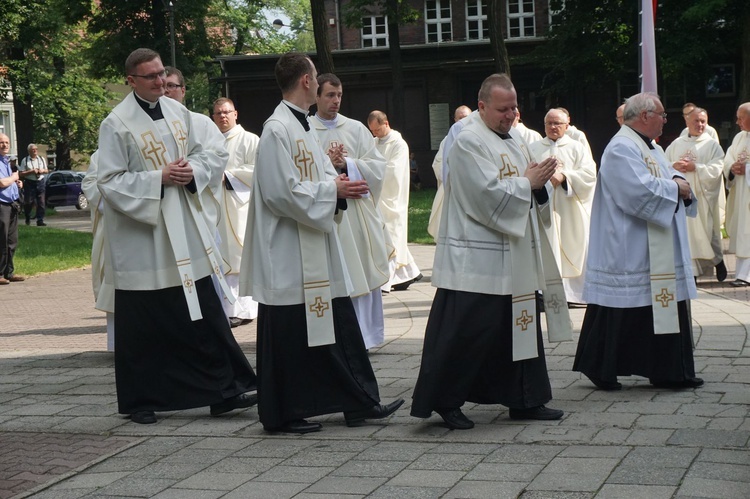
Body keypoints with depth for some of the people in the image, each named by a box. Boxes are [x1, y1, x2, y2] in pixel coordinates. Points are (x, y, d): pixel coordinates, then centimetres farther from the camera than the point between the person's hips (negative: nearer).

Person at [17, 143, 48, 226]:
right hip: (29, 183, -3)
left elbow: (47, 171, 17)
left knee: (41, 203, -2)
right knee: (29, 202, 2)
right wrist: (31, 171, -17)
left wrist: (42, 171, -5)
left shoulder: (42, 159, 10)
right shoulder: (25, 160, -3)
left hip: (40, 182, 3)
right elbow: (21, 174, -7)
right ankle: (28, 219, 24)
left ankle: (40, 221, 2)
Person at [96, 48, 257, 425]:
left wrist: (191, 171, -6)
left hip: (184, 228, 5)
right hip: (139, 232, -5)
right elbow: (110, 181, -11)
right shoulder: (116, 124, -9)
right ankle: (139, 401, 16)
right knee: (143, 323, 2)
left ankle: (224, 391, 11)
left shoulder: (178, 112, 8)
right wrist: (159, 178, -18)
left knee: (205, 313, 5)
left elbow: (201, 155, 16)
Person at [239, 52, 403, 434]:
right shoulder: (277, 130, -16)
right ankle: (282, 414, 11)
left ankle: (360, 403, 18)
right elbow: (282, 192, -21)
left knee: (338, 324, 11)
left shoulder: (301, 126, 13)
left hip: (316, 246, 10)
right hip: (288, 249, -10)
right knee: (288, 333, 0)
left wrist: (338, 185, -1)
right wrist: (333, 189, -15)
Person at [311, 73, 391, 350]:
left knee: (361, 275, 5)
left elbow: (378, 166, 3)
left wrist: (347, 164, -10)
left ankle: (363, 335, 15)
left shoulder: (357, 129, 9)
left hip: (357, 213, 2)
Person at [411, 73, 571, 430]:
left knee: (521, 327, 12)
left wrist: (541, 181, -4)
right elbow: (489, 194, -21)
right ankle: (445, 401, 5)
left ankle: (525, 400, 21)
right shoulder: (469, 142, -12)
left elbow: (530, 197, 18)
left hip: (516, 256, 9)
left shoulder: (515, 140, 15)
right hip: (477, 258, -9)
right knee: (467, 332, -6)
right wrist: (527, 183, -11)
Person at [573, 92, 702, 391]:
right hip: (629, 252, -10)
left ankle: (670, 372, 15)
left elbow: (670, 174, 19)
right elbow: (641, 192, -26)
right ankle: (600, 369, 8)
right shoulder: (622, 149, -16)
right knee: (622, 314, -4)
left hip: (660, 254, 10)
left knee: (666, 309, 9)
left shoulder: (651, 148, 18)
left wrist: (679, 181, -4)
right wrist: (675, 188, -12)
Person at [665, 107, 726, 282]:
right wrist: (674, 166, -11)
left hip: (703, 196, -2)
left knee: (707, 231, 3)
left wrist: (695, 167, -17)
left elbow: (716, 168, -9)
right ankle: (691, 271, 2)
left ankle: (718, 259, 28)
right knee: (686, 234, -1)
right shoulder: (676, 144, 13)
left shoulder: (712, 145, 3)